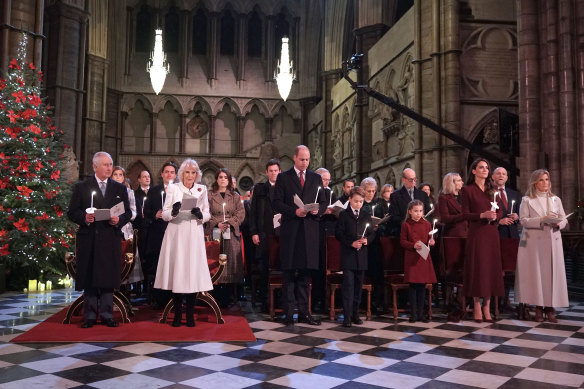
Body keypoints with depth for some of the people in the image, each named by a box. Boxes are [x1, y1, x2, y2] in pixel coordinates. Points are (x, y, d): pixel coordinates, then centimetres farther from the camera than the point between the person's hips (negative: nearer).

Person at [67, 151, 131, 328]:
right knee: (89, 277, 3)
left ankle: (107, 315, 13)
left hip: (111, 239, 2)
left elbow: (128, 212, 11)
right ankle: (90, 316, 13)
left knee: (108, 277, 3)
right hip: (89, 239, -1)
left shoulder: (120, 188, 12)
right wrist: (84, 217, -16)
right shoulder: (81, 187, 6)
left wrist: (119, 220, -9)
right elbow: (72, 212, 3)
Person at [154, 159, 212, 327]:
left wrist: (200, 215, -11)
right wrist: (173, 212, -17)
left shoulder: (202, 189, 11)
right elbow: (165, 215, 4)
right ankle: (177, 314, 8)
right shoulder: (172, 189, 7)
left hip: (194, 236, 1)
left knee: (193, 271, -3)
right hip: (176, 234, -1)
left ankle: (190, 315, 5)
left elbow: (207, 214, 10)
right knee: (176, 271, -2)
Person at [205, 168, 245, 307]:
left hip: (231, 234, 1)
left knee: (231, 262, -1)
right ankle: (217, 297, 2)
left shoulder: (235, 196, 12)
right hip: (214, 233, -1)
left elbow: (241, 213, 5)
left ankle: (231, 296, 3)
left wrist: (229, 222, -10)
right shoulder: (210, 195, 8)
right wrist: (217, 223, -13)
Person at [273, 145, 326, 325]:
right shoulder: (283, 177, 4)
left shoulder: (316, 178, 14)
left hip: (309, 230, 3)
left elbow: (323, 202, 14)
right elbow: (277, 203, -2)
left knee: (305, 273, 7)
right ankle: (288, 313, 7)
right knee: (289, 273, 1)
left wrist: (318, 209, -8)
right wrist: (294, 211, -16)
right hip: (290, 230, -3)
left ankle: (304, 312, 14)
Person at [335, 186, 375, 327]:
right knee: (348, 286, -6)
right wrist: (351, 243, -17)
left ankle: (355, 314, 20)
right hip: (348, 256, -4)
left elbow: (372, 233, 13)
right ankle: (347, 316, -2)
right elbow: (338, 234, -6)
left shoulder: (366, 216, 12)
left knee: (358, 286, 10)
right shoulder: (343, 215, -1)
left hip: (362, 256, 4)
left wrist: (367, 239, -9)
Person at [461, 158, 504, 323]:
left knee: (491, 268, 3)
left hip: (491, 233, 5)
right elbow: (465, 214, -5)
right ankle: (477, 309, 3)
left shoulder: (492, 190, 14)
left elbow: (500, 212, 13)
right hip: (476, 233, -5)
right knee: (477, 268, -3)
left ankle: (487, 308, 9)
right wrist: (482, 215, -18)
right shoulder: (467, 190, 0)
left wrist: (494, 216, -8)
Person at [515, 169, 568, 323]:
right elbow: (524, 220, -5)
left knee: (553, 273, -2)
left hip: (553, 240, 3)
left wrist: (558, 223, -10)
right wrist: (542, 220, -16)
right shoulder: (527, 200, 5)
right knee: (536, 273, -3)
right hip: (534, 241, -3)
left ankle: (550, 308, 4)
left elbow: (564, 219, 12)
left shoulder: (556, 200, 15)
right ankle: (538, 308, 4)